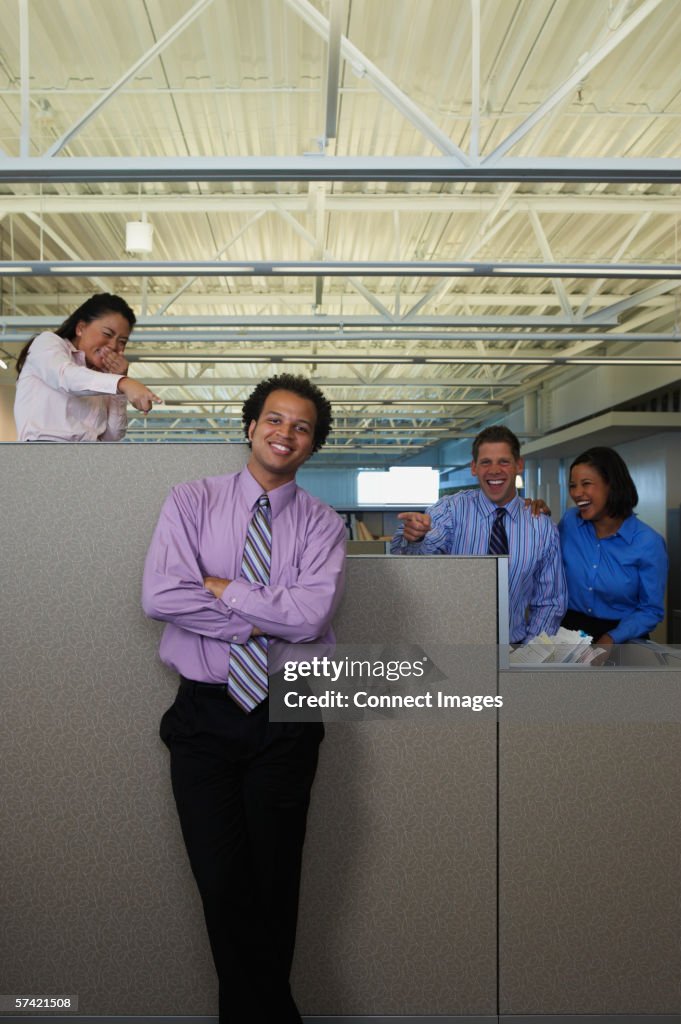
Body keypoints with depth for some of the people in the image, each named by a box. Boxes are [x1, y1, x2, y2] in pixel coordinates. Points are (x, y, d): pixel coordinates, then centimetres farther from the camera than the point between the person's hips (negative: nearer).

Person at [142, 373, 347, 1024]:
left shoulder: (321, 524, 0)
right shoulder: (191, 502, 1)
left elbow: (312, 614, -17)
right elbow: (159, 596, -14)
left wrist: (220, 588, -12)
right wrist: (262, 618, -13)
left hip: (284, 720, 0)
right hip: (203, 714, 0)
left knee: (273, 885, 12)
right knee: (221, 883, 5)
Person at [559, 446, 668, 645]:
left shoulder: (648, 542, -10)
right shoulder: (569, 521, 0)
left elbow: (652, 611, -4)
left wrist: (613, 638, -18)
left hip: (621, 638, -2)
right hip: (570, 629, 2)